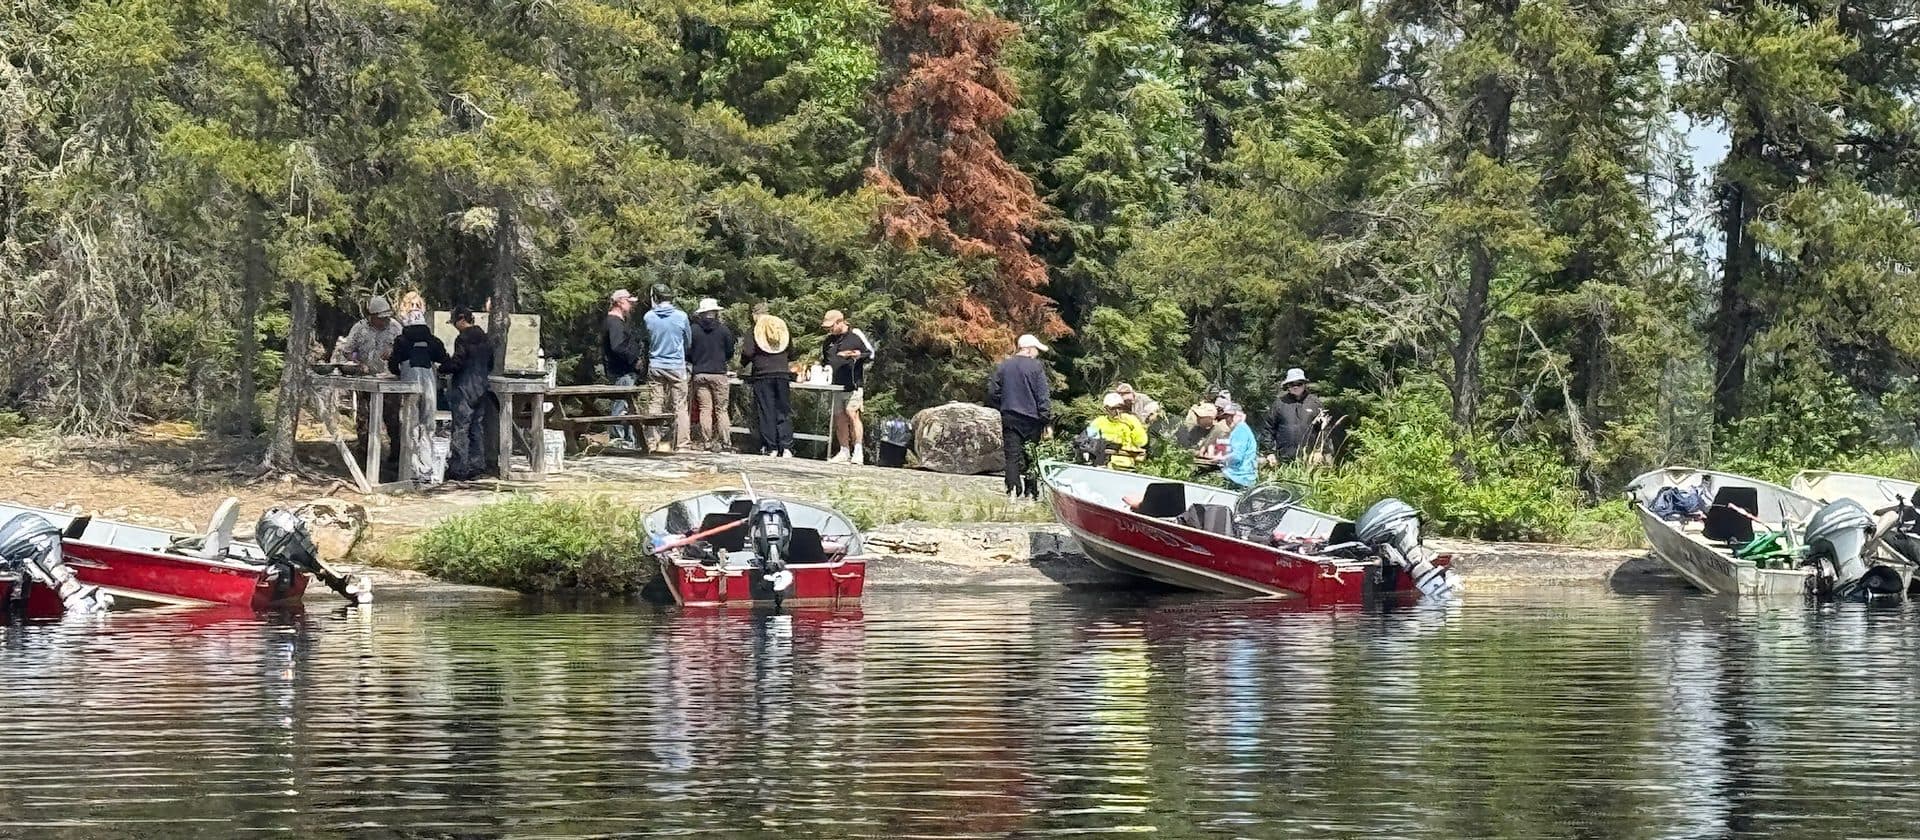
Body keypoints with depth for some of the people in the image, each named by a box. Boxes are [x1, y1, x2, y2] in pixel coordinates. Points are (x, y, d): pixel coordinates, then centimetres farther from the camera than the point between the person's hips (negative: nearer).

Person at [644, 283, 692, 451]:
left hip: (655, 366, 1)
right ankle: (682, 442, 1)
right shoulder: (681, 316, -7)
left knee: (655, 405, 6)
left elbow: (646, 340, 9)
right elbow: (688, 340, 7)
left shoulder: (648, 317, -5)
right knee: (680, 406, 3)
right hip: (677, 366, -1)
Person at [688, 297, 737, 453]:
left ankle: (708, 442, 1)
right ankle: (724, 442, -2)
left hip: (700, 374, 1)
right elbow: (730, 353, 5)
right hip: (719, 374, -1)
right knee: (721, 409, 3)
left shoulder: (694, 329, -2)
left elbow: (687, 353, 2)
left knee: (705, 409, 4)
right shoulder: (723, 329, -4)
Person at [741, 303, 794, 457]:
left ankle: (771, 448, -2)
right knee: (784, 412, 4)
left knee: (767, 412, 1)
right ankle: (786, 447, -7)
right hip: (782, 374, 3)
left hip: (763, 375, -3)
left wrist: (744, 363, 13)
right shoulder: (782, 327, 11)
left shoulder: (755, 330, -1)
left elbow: (748, 352, -8)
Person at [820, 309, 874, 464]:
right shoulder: (829, 340, 16)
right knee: (839, 419, 5)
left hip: (853, 384, -6)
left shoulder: (855, 335, 0)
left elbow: (871, 352, 1)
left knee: (852, 414, -15)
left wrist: (858, 355, -17)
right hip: (835, 387, 6)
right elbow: (823, 360, 28)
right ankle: (844, 452, 11)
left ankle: (857, 451, -13)